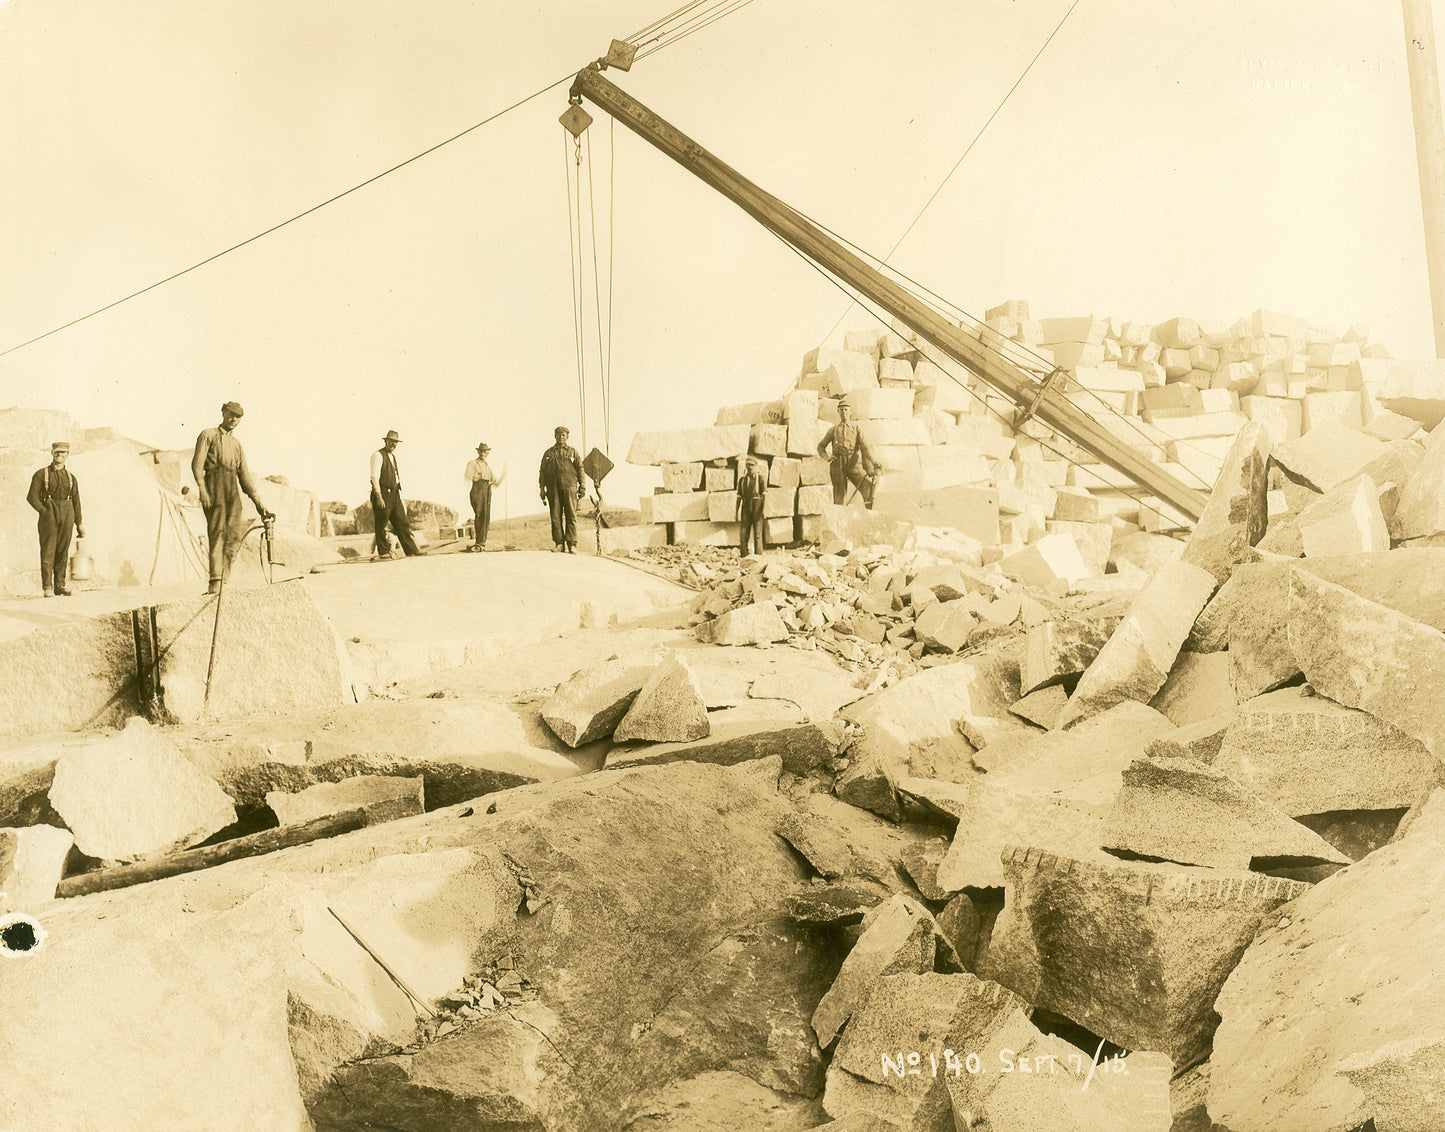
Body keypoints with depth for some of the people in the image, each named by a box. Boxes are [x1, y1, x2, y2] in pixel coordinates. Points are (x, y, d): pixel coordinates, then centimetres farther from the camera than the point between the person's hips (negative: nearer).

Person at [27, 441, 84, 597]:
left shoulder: (71, 477, 15)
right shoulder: (41, 474, 5)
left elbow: (76, 501, 15)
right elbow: (32, 497, -1)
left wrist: (79, 524, 11)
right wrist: (45, 511, -10)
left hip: (67, 516, 3)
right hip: (49, 516, -3)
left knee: (63, 552, 4)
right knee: (48, 551, -7)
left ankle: (60, 585, 10)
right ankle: (47, 588, -7)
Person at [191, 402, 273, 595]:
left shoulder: (237, 445, 27)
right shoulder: (208, 435, 12)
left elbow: (244, 475, 24)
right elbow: (197, 463, -2)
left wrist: (259, 503, 14)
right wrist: (202, 488, -17)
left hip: (233, 490, 5)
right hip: (214, 487, -5)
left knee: (234, 533, -7)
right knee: (217, 532, -14)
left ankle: (223, 580, -6)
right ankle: (215, 582, -18)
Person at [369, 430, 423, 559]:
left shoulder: (393, 456, 20)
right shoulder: (378, 455, -6)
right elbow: (374, 477, -14)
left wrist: (401, 498, 20)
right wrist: (378, 496, -22)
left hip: (394, 495, 7)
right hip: (382, 494, -7)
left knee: (402, 523, 1)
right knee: (381, 525, 0)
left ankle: (412, 550, -4)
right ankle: (384, 552, 8)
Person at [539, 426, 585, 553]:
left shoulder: (573, 452, 13)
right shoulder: (548, 453, 16)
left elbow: (580, 469, 8)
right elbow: (543, 471, 14)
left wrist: (582, 487, -1)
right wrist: (542, 488, 4)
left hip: (569, 487, -2)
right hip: (553, 489, 2)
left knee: (571, 515, -8)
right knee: (555, 516, -2)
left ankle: (572, 544, -8)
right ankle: (559, 544, 2)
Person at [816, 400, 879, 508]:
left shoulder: (857, 429, 12)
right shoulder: (833, 430, 16)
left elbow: (865, 447, 0)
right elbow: (820, 447, 20)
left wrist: (874, 462, -17)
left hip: (854, 466, -1)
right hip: (838, 466, 1)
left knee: (868, 487, -21)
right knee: (839, 497, -3)